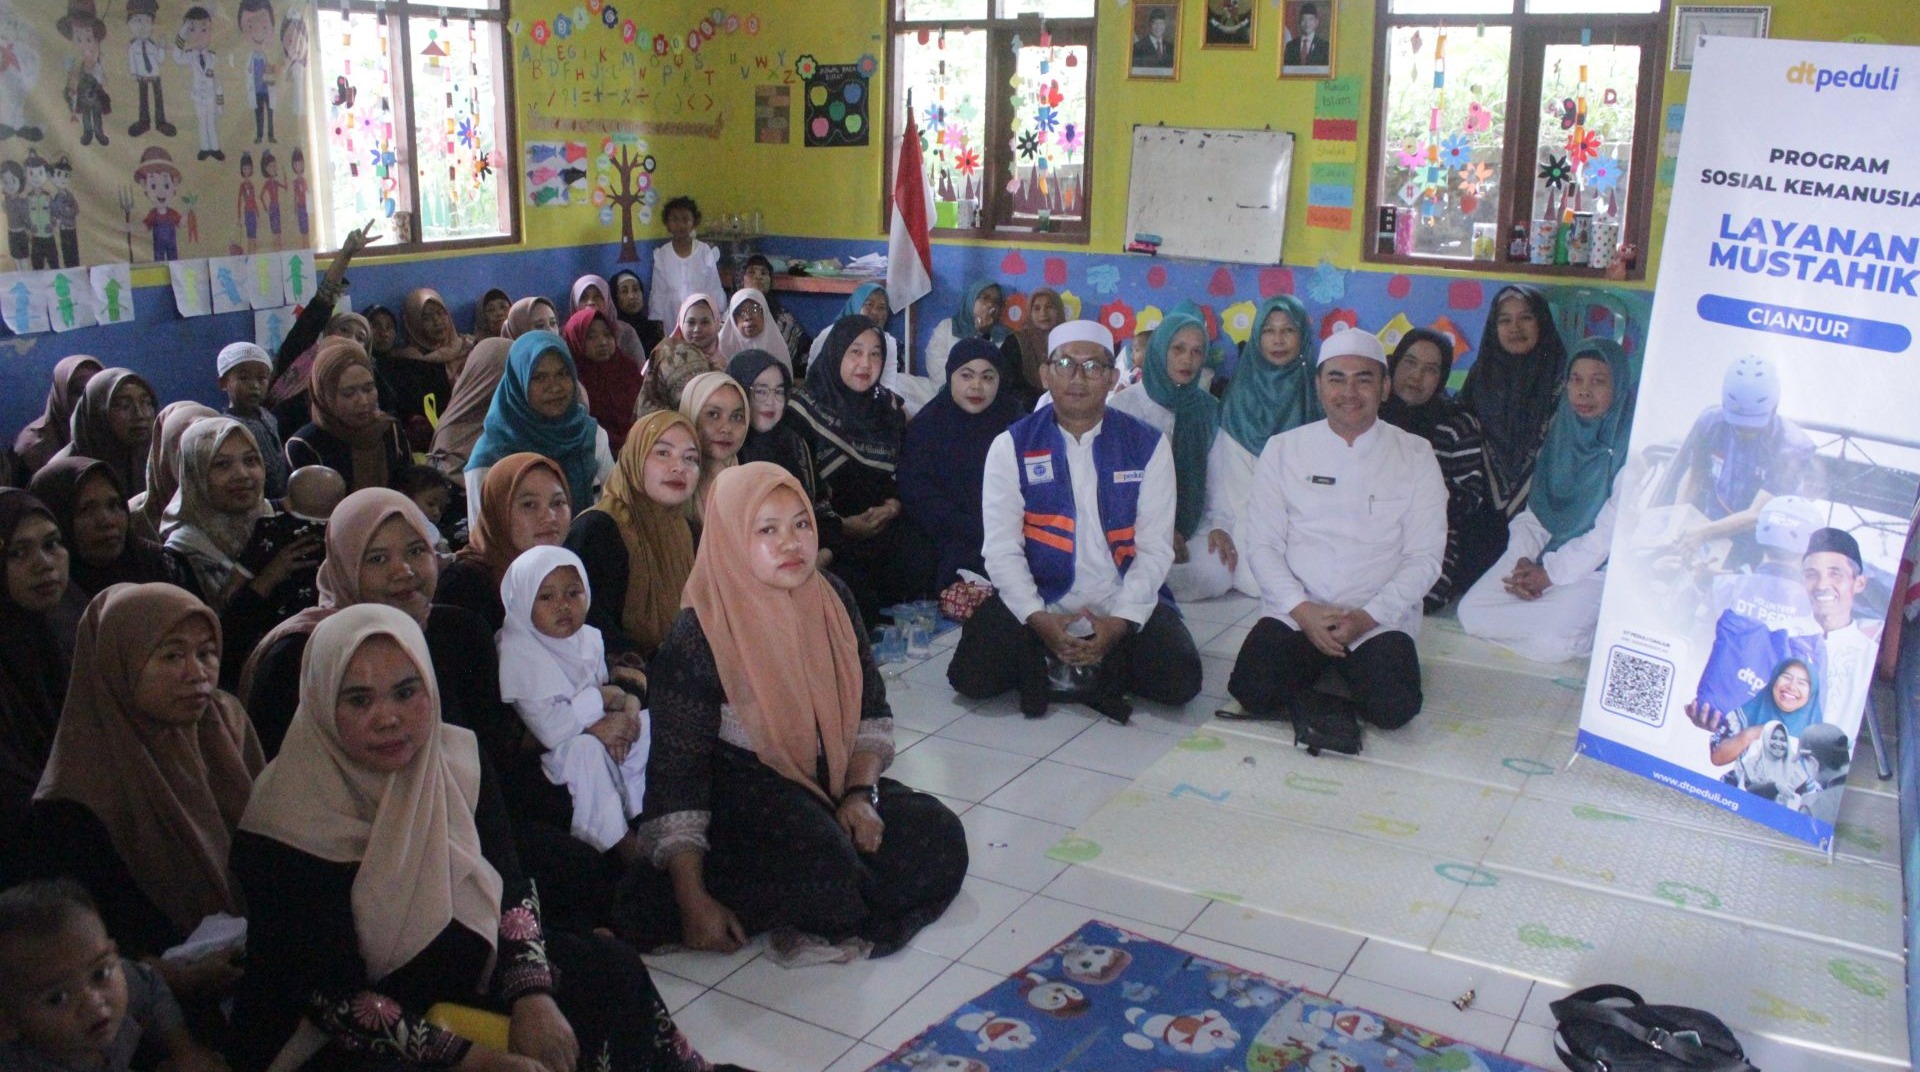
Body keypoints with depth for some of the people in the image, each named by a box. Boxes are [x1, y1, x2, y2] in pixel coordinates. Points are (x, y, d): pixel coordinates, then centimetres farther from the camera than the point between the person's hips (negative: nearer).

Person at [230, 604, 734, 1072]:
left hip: (460, 962, 7)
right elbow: (332, 996, -23)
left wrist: (534, 997, -20)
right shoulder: (285, 828, -24)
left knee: (611, 969, -3)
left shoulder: (458, 759, -8)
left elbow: (510, 884, -3)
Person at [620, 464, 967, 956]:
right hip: (746, 791, -6)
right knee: (822, 864, -34)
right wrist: (694, 905, -20)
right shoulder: (700, 634, -16)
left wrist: (860, 794, -9)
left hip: (833, 782, 7)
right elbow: (676, 771, -16)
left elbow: (871, 712, 9)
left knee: (940, 837, -14)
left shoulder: (832, 599, 1)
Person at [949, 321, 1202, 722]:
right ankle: (1041, 665, 8)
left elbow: (1155, 548, -4)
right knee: (972, 677, -21)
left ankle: (1109, 668, 6)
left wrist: (1120, 621, -17)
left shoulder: (1148, 445, 0)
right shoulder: (1012, 446, -1)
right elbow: (1001, 548, -7)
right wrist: (1038, 619, -20)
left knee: (1179, 681, -22)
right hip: (1037, 603, 0)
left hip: (1123, 604, 1)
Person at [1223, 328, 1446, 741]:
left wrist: (1367, 616, -13)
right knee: (1253, 692, -26)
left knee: (1394, 707, -27)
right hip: (1293, 614, 0)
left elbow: (1425, 556, 1)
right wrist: (1302, 610, -12)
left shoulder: (1415, 455, 5)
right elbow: (1264, 545, 4)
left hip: (1379, 621, 0)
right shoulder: (1283, 450, 8)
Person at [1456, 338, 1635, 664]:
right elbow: (1536, 507, 9)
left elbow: (1611, 529, -15)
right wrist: (1523, 561, -8)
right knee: (1471, 613, -11)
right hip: (1543, 553, 6)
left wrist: (1551, 573, -14)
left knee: (1549, 642, -28)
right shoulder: (1561, 429, 8)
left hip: (1598, 566, -6)